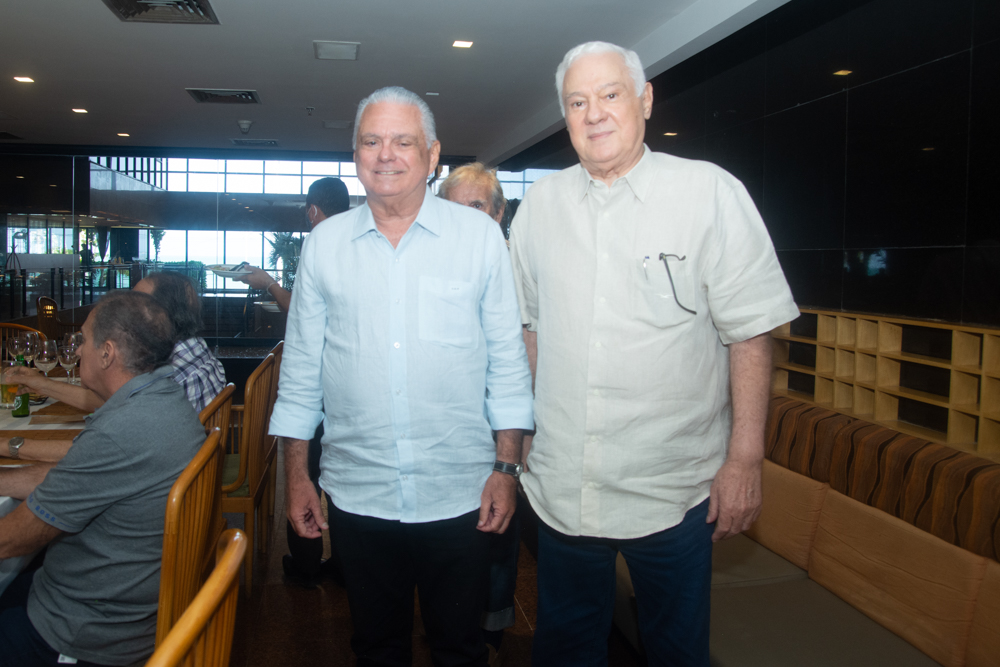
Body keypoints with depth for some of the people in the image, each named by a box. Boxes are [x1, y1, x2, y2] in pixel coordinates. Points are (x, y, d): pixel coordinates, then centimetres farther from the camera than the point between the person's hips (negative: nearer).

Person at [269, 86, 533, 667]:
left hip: (459, 496, -1)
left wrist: (507, 467, -4)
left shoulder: (480, 236, -1)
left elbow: (508, 359, 0)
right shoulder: (325, 244, 4)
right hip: (358, 495, 2)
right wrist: (296, 475, 6)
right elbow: (302, 367, 8)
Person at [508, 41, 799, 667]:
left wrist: (745, 458, -11)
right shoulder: (541, 204, 5)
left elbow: (750, 333, -8)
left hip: (674, 491, -3)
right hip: (562, 488, 4)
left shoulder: (711, 192, -7)